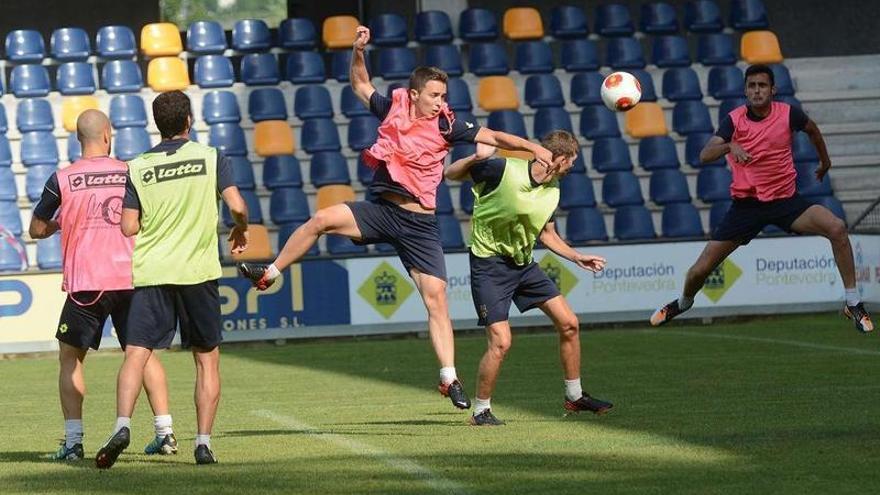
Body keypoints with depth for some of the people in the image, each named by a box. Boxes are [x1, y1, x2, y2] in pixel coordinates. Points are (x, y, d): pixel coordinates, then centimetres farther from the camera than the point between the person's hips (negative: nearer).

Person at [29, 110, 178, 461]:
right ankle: (164, 433, 9)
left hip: (85, 284, -2)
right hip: (130, 278, 2)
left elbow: (36, 230, 5)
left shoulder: (62, 180, -4)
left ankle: (73, 441, -2)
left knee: (70, 358, 9)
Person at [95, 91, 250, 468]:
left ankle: (122, 426, -24)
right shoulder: (210, 158, 1)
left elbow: (128, 227, 0)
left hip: (150, 272, 0)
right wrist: (240, 231, 16)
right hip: (198, 271, 0)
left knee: (136, 354, -4)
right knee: (207, 359, 10)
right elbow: (237, 207, -6)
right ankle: (203, 442, 4)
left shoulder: (138, 168, 4)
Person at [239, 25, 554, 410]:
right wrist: (358, 52, 3)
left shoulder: (446, 126, -3)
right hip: (380, 210, 1)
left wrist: (532, 147, -13)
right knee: (323, 219, -23)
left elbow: (492, 137, -2)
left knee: (436, 298, -6)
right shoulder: (393, 109, 1)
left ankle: (450, 379, -3)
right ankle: (269, 274, -7)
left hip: (419, 225, -1)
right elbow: (361, 86, 17)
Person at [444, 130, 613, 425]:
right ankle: (480, 411, 5)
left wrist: (577, 258, 13)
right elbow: (450, 174, -12)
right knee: (501, 341, -14)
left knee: (569, 323, 5)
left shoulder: (553, 191, 2)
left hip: (524, 263, 7)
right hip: (489, 263, -7)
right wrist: (476, 157, -31)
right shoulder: (502, 170, -19)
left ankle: (574, 396, 23)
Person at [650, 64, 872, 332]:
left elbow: (812, 130, 19)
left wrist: (825, 161, 32)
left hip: (785, 199, 0)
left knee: (836, 228, -25)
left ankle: (853, 304, -14)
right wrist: (730, 146, -42)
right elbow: (705, 155, -22)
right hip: (746, 204, 0)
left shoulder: (788, 114, -6)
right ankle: (684, 303, 36)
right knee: (700, 270, -1)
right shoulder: (734, 119, -9)